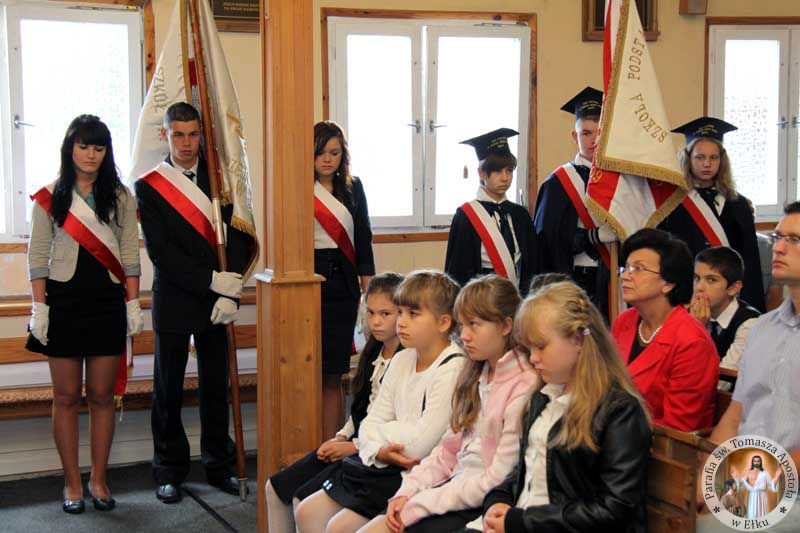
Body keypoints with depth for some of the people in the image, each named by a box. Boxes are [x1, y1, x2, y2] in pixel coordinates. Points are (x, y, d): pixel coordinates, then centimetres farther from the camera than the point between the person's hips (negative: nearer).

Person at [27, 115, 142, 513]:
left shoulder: (120, 197, 6)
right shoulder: (50, 197, 2)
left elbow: (130, 256, 5)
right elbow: (38, 258, 0)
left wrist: (133, 304, 0)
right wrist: (39, 309, -6)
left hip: (108, 302, 1)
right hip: (64, 301, -1)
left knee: (102, 395, 6)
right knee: (67, 397, 4)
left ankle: (98, 480, 16)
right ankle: (72, 483, 13)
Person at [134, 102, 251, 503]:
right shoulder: (149, 186, -2)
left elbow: (237, 235, -1)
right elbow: (160, 251, -9)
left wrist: (229, 293, -11)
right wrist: (211, 280, -16)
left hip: (217, 298, 2)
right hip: (173, 300, -2)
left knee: (216, 385, 9)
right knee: (168, 389, 6)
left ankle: (220, 466, 20)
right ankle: (169, 472, 18)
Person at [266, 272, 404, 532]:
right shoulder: (374, 354, 12)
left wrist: (354, 446, -14)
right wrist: (341, 437, 3)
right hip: (354, 443, 9)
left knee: (304, 500, -18)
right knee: (276, 487, 6)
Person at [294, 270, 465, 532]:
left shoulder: (452, 369, -17)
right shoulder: (403, 360, 9)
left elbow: (421, 443, -22)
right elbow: (370, 423, 8)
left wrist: (383, 432, -3)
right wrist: (379, 451, -14)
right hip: (387, 465, 9)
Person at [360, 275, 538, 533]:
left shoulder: (523, 387, -16)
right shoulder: (476, 376, 13)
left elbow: (498, 479, -18)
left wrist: (418, 505, -15)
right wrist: (407, 492, -2)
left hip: (483, 504, -8)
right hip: (455, 484, 8)